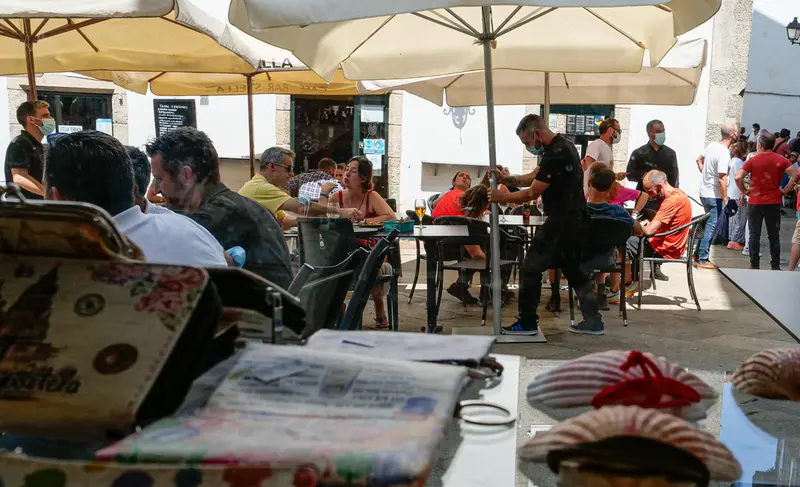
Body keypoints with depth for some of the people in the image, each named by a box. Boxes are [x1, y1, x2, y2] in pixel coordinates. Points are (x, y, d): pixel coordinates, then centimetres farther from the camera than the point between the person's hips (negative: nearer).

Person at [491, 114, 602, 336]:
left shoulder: (555, 155, -22)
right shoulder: (562, 146, 12)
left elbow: (532, 193, -18)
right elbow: (534, 177, 18)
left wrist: (500, 197, -7)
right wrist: (506, 179, 7)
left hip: (561, 221, -10)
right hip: (574, 219, 10)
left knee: (530, 269, -2)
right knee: (573, 269, 17)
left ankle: (527, 323, 7)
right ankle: (593, 320, 20)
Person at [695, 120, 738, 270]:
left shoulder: (712, 145, 3)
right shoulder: (724, 153, -22)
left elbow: (699, 160, 20)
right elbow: (721, 180, -23)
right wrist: (725, 199, -17)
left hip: (704, 192, 9)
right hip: (714, 195, -9)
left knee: (708, 225, 19)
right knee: (711, 227, -1)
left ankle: (699, 253, 26)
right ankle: (702, 260, 3)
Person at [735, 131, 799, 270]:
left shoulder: (753, 160, -6)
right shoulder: (781, 160, 0)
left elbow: (738, 177, -15)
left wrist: (744, 191, -2)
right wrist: (785, 190, 0)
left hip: (755, 203, -1)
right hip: (774, 203, 2)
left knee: (754, 235, 8)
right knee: (774, 236, 10)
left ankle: (754, 265, 10)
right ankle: (775, 266, 11)